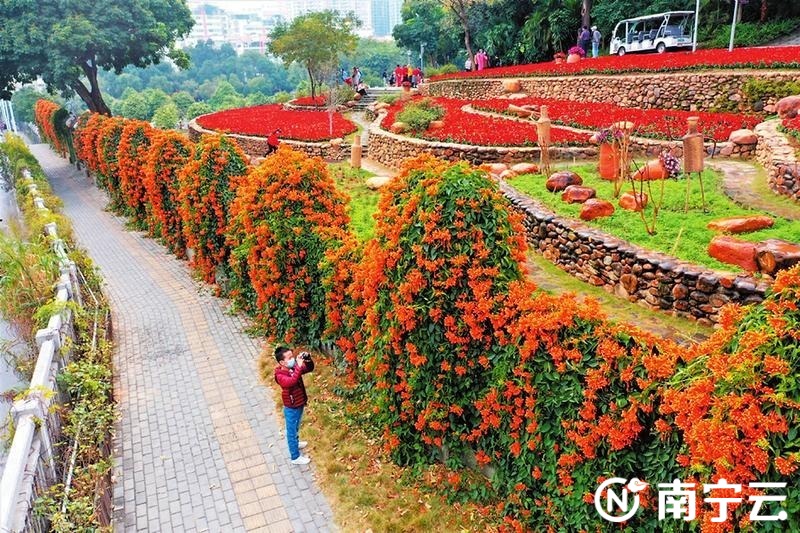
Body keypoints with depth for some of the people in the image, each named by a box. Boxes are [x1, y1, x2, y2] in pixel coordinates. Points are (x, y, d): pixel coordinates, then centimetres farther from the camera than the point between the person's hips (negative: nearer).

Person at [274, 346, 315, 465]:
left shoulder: (294, 368, -8)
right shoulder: (280, 376, -29)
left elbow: (310, 368, -1)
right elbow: (291, 381, -49)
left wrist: (307, 359, -21)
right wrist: (299, 367, -50)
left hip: (299, 405, 7)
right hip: (291, 409, -7)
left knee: (296, 428, 31)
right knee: (292, 431, 11)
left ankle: (295, 443, 55)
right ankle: (295, 457, 26)